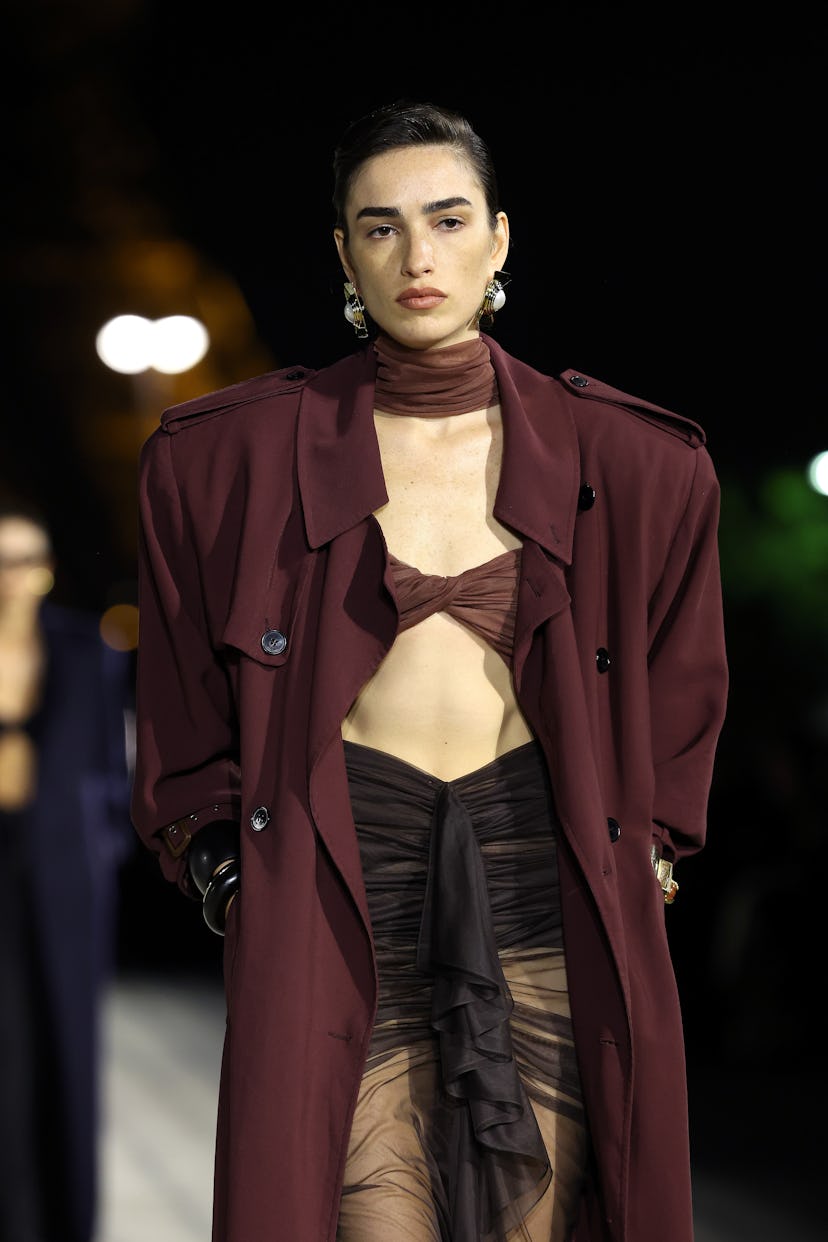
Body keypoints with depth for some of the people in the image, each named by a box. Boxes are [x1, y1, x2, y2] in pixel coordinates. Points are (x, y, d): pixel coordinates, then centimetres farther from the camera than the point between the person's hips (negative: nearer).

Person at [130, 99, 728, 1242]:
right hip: (339, 877, -1)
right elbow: (186, 715, 13)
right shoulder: (240, 454, 4)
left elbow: (679, 681, 19)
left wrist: (646, 852, 13)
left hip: (543, 870, 1)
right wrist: (231, 876, 6)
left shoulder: (623, 458, 7)